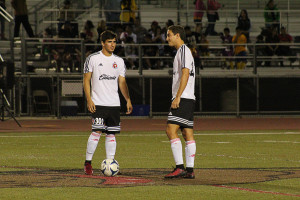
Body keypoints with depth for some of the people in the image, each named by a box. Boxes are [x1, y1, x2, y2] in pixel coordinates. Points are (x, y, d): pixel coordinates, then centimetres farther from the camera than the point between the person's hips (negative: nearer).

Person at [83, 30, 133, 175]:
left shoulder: (119, 61, 12)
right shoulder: (93, 59, 0)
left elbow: (122, 82, 14)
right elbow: (86, 80, -1)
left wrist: (128, 100, 2)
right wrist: (89, 100, -11)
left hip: (114, 103, 4)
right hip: (98, 103, -4)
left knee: (111, 134, 3)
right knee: (97, 131, -13)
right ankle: (88, 162, -3)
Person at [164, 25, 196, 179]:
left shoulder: (184, 50, -8)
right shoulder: (182, 51, 22)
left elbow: (185, 74, -18)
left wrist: (177, 97, -21)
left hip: (183, 98, -10)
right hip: (189, 100, 10)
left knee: (171, 130, -14)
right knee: (188, 134, 6)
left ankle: (179, 168, -18)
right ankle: (189, 170, 4)